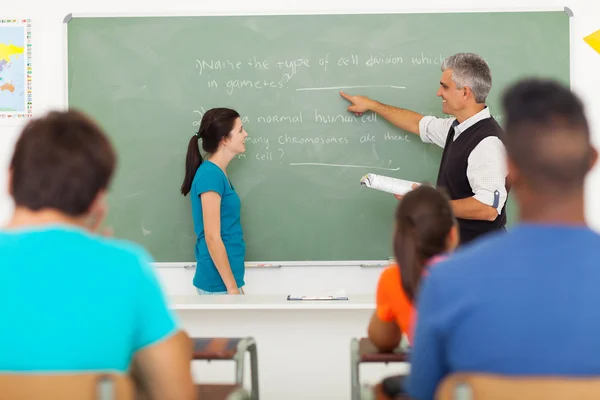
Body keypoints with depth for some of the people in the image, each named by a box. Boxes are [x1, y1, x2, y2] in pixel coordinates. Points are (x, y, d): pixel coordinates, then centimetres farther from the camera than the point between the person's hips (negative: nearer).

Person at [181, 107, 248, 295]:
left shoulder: (218, 173, 11)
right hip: (219, 283, -9)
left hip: (225, 279, 9)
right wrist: (232, 288, -17)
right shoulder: (211, 175, -15)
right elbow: (212, 238, -19)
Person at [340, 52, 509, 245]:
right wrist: (371, 105, 29)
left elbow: (488, 208, -32)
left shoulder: (488, 142, -25)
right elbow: (418, 123, 24)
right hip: (456, 240, 9)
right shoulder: (460, 128, 7)